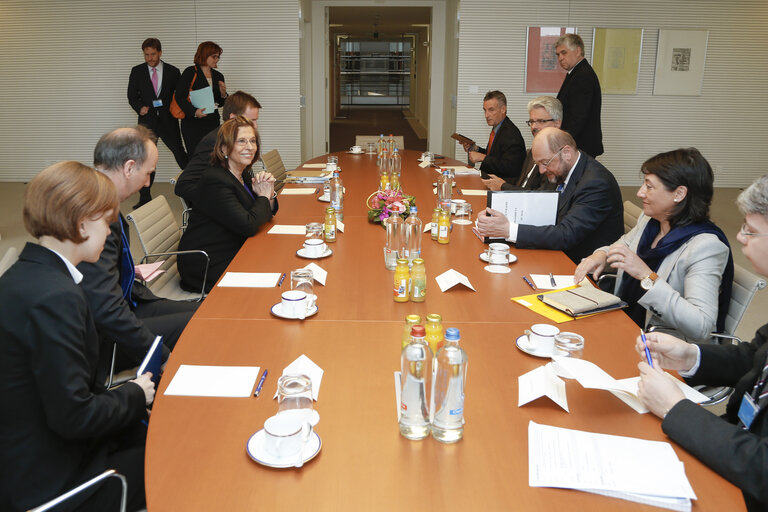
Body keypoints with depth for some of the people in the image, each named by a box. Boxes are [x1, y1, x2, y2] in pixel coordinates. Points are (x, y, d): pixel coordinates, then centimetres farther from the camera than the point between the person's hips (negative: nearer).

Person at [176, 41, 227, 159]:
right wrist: (194, 111, -22)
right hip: (192, 123, -5)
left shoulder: (218, 76, 15)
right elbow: (179, 97, -8)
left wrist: (223, 94, -3)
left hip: (213, 123, 5)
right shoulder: (190, 73, -2)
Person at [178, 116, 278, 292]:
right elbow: (248, 226, -26)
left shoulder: (243, 174, 8)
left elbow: (267, 214, 14)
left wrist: (270, 194, -6)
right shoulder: (215, 180, -20)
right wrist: (263, 196, -10)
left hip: (234, 255, 9)